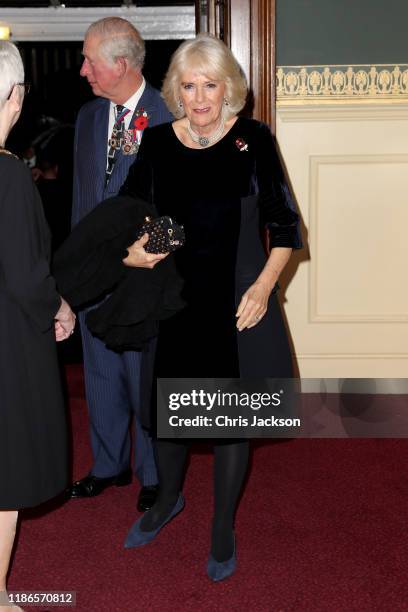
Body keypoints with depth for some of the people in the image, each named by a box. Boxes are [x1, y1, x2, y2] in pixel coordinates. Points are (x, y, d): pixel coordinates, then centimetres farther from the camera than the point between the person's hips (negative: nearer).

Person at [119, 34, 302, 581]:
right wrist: (128, 248, -13)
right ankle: (168, 498, 45)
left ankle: (224, 527, 32)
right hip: (172, 302, 2)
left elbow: (285, 223, -2)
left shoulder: (253, 140, -5)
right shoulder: (157, 143, 1)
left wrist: (264, 285, -14)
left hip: (238, 305, -2)